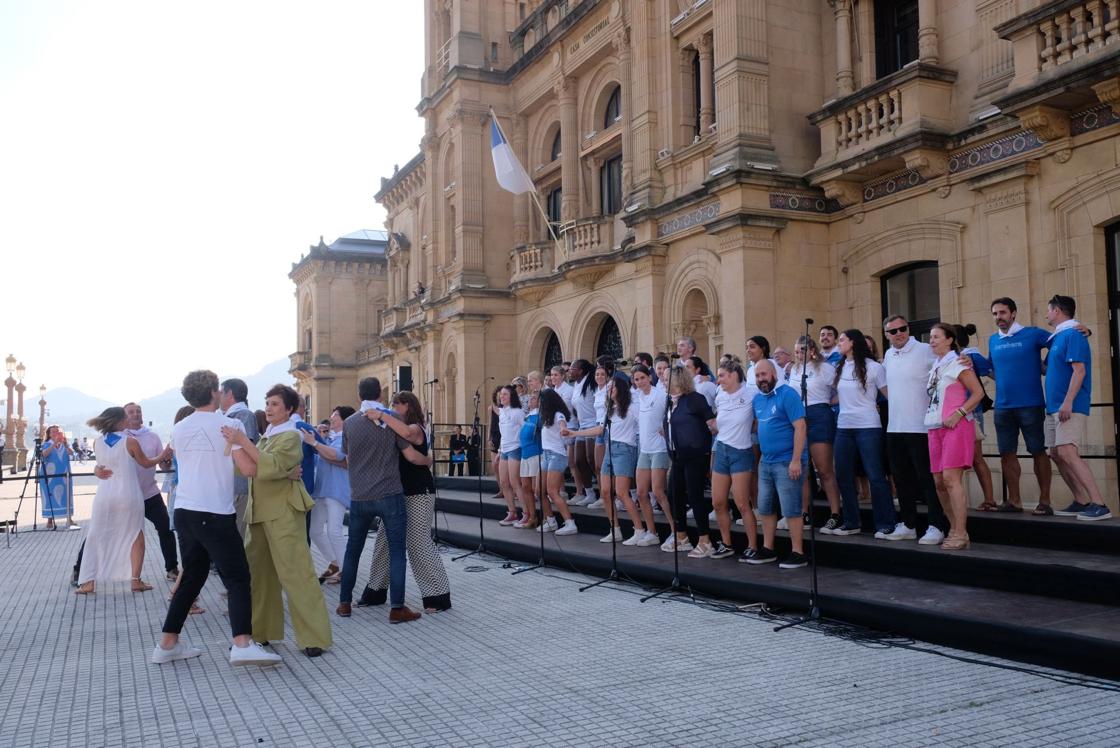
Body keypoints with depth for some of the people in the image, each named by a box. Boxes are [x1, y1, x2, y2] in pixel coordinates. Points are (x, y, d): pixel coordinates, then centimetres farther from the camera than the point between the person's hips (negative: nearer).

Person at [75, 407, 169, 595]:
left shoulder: (97, 443, 2)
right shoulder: (130, 442, -9)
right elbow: (146, 463, 4)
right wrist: (164, 454, 19)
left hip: (104, 496, 3)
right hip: (129, 495, -3)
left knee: (96, 538, 11)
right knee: (136, 537, 11)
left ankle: (88, 582, 8)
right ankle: (136, 581, 10)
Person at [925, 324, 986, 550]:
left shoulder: (958, 364, -5)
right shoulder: (935, 367, 16)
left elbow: (978, 393, -9)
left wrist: (958, 413, -16)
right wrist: (930, 416, 10)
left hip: (955, 427, -8)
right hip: (935, 427, 8)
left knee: (951, 479, -14)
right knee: (939, 481, 5)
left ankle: (960, 534, -12)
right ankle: (954, 529, 16)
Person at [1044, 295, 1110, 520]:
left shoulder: (1072, 334, -10)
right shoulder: (1058, 337, 18)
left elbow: (1079, 370, -19)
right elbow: (1047, 368, 29)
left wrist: (1068, 402, -24)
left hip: (1069, 407, -10)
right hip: (1054, 407, 10)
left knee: (1067, 452, -18)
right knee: (1056, 454, 8)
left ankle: (1099, 505, -18)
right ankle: (1082, 502, 14)